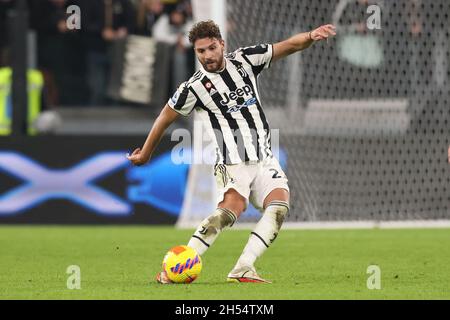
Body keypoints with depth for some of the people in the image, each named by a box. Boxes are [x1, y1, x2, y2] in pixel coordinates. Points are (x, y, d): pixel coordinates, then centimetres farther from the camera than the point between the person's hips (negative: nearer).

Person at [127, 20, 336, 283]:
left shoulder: (244, 60, 4)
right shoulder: (195, 87, -5)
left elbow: (289, 46, 2)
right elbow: (166, 118, 9)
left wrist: (310, 36, -19)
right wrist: (146, 153, 19)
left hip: (265, 160, 5)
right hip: (233, 164, -5)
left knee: (280, 205, -20)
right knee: (233, 207, -29)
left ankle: (243, 269, -23)